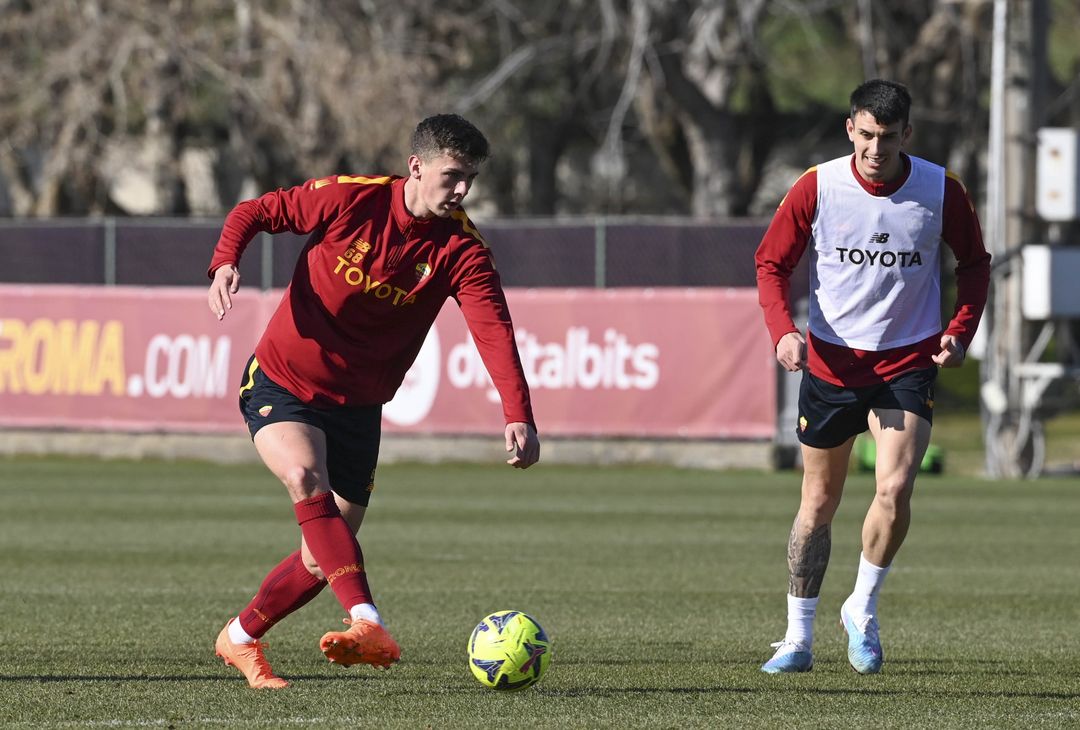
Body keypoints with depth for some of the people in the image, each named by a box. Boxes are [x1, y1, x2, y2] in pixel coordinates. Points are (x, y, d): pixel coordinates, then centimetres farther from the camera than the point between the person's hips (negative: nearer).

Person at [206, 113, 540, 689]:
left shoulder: (462, 251, -12)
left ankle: (240, 639, 31)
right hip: (280, 385, -3)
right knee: (307, 478, -32)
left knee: (322, 559, 5)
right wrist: (225, 264, -21)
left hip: (357, 408, 3)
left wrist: (518, 417, -39)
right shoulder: (350, 198, -15)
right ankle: (369, 625, -45)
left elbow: (495, 333, -25)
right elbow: (254, 212, -1)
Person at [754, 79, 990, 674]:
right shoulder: (817, 188, -10)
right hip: (830, 359, 1)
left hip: (908, 362, -1)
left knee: (895, 489, -19)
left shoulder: (941, 190, -7)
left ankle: (863, 608, 5)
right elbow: (771, 263, 0)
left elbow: (974, 262, 9)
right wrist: (783, 331, -17)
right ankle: (798, 637, 21)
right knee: (819, 501, 8)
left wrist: (959, 332, -6)